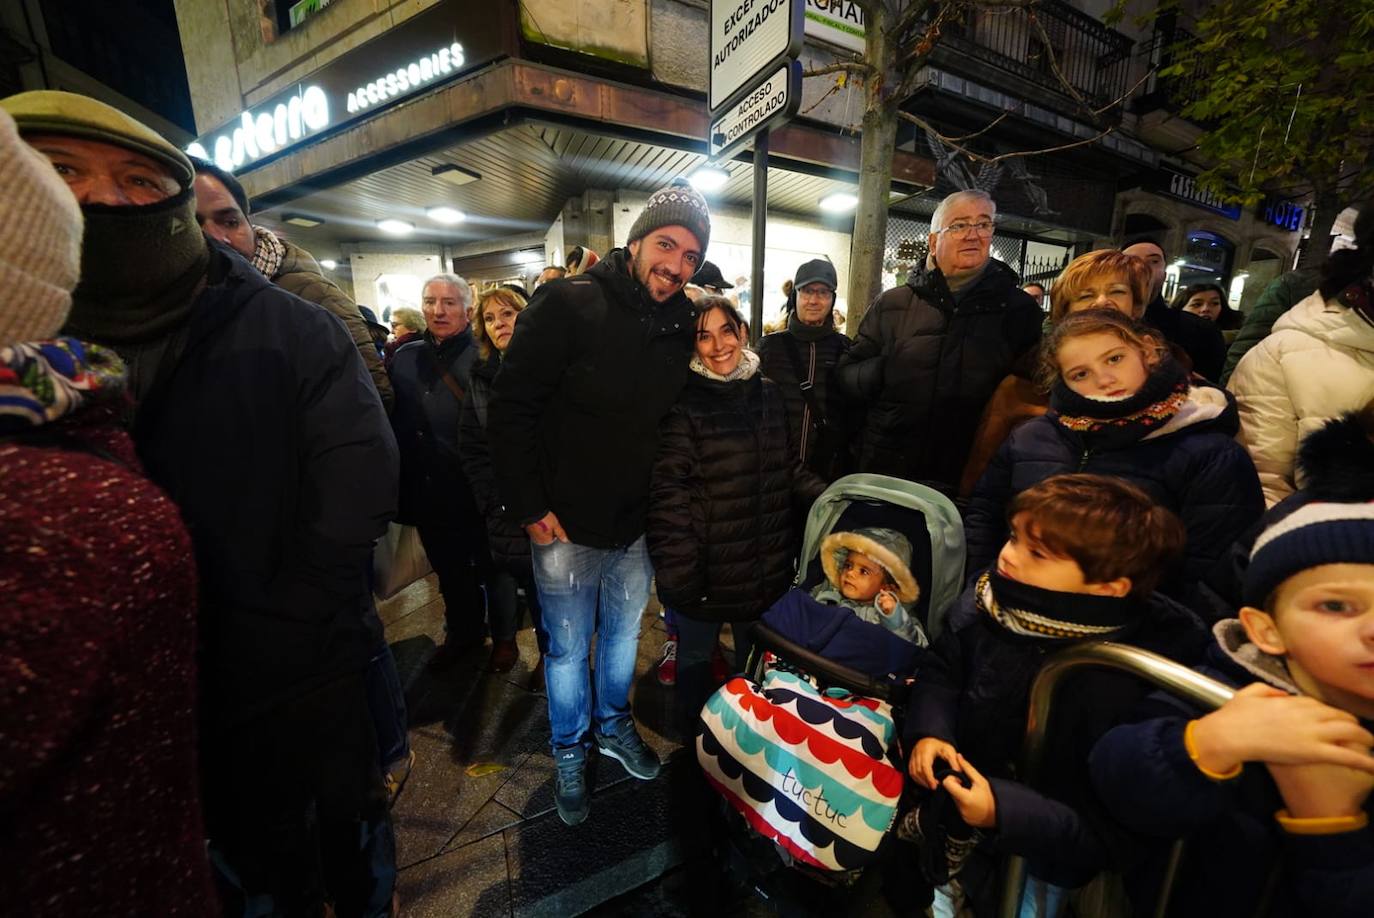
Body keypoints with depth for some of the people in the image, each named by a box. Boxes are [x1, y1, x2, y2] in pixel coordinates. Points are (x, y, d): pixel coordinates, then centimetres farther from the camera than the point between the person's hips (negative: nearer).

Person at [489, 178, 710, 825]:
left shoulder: (682, 327, 2)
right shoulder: (568, 305, -15)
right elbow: (511, 408, -15)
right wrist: (530, 508, -16)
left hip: (635, 528, 5)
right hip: (565, 528, -4)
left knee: (624, 637, 23)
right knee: (568, 650, 14)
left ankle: (615, 728, 49)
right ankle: (569, 752, 41)